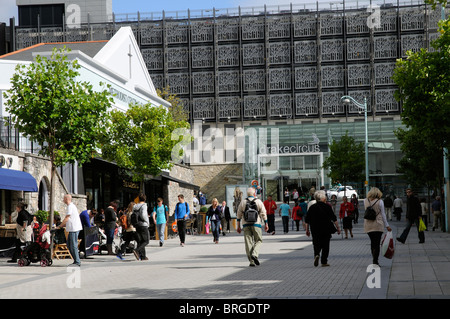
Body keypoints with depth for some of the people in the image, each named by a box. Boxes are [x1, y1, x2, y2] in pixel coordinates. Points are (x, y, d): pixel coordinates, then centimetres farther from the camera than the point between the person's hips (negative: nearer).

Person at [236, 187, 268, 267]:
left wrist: (238, 226, 12)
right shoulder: (258, 201, 3)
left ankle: (251, 261, 1)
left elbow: (238, 215, 7)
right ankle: (255, 254, -16)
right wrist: (266, 224, 7)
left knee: (248, 242, 3)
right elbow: (263, 213, 0)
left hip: (246, 225, 2)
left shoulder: (243, 202, 7)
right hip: (256, 224, -2)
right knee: (258, 240, 9)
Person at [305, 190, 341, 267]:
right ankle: (324, 262, 6)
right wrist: (338, 228, 4)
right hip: (326, 230, -2)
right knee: (325, 245, 7)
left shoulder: (312, 207, 2)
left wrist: (307, 230, 14)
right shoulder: (327, 207, -5)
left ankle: (316, 255, -16)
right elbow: (334, 219, -5)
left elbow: (307, 221, 5)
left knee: (316, 244, 12)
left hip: (315, 230, 2)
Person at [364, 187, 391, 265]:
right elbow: (383, 215, -1)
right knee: (377, 244, 0)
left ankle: (374, 260, 18)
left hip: (368, 225, 3)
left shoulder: (365, 201, 2)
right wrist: (387, 226, 7)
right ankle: (375, 261, -3)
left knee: (372, 243, 15)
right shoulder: (380, 202, -6)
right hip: (378, 225, -3)